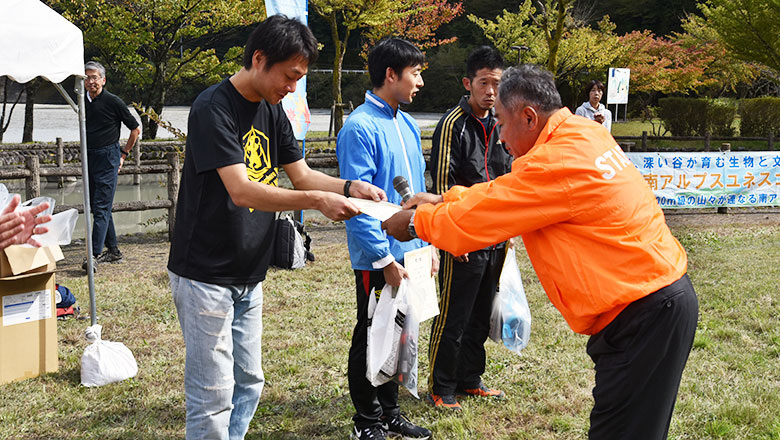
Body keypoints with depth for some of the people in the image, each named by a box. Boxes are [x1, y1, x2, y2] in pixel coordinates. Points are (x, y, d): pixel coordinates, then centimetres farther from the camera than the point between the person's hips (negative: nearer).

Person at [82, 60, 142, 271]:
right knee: (95, 206, 10)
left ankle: (95, 254, -15)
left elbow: (135, 129, 0)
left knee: (101, 208, -11)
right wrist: (85, 155, 19)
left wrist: (124, 154, 2)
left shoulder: (113, 101, -7)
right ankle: (113, 250, 19)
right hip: (89, 158, 7)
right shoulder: (83, 102, 11)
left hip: (107, 158, -7)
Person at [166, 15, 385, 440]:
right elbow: (242, 191, -26)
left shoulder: (272, 111, 9)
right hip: (206, 276, -8)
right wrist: (316, 201, -29)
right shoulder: (213, 109, -17)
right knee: (213, 396, -3)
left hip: (248, 277, 8)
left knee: (248, 385, 14)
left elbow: (302, 175, 10)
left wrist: (349, 187, -8)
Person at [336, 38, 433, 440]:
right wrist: (385, 259, -20)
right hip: (377, 259, -8)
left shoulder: (407, 124, 10)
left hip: (408, 252, 8)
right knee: (371, 339, 6)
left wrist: (426, 244, 14)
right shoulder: (360, 128, -16)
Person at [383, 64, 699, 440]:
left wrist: (415, 223, 3)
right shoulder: (584, 134, 8)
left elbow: (472, 222, -14)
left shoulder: (555, 164, -21)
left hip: (644, 313, -10)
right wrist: (444, 200, 16)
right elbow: (505, 193, 19)